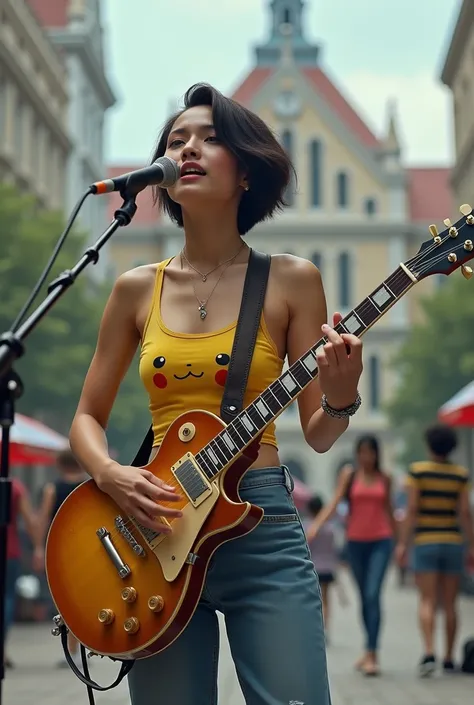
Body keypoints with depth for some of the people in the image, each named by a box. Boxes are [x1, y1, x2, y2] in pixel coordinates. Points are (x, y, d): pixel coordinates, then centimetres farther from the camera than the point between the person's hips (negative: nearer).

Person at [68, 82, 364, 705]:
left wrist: (340, 400, -19)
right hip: (157, 523, 2)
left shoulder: (291, 280, 2)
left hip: (262, 524, -2)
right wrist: (109, 474, -8)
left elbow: (317, 435, 3)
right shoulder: (138, 289, 8)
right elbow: (88, 417, 13)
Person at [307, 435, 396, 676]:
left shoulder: (384, 479, 7)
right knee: (364, 598, 9)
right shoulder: (349, 474, 3)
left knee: (373, 595, -14)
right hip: (356, 541, 1)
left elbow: (389, 511, 16)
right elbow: (335, 501, -8)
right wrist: (316, 524, -22)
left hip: (381, 541, -1)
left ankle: (370, 655, -17)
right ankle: (372, 652, 22)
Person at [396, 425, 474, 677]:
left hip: (425, 542, -2)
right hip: (453, 542, 2)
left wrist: (403, 543, -5)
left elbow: (412, 509, -8)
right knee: (449, 604, 8)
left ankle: (429, 652, -22)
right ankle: (449, 659, 12)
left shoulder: (417, 470, -4)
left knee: (427, 601, -4)